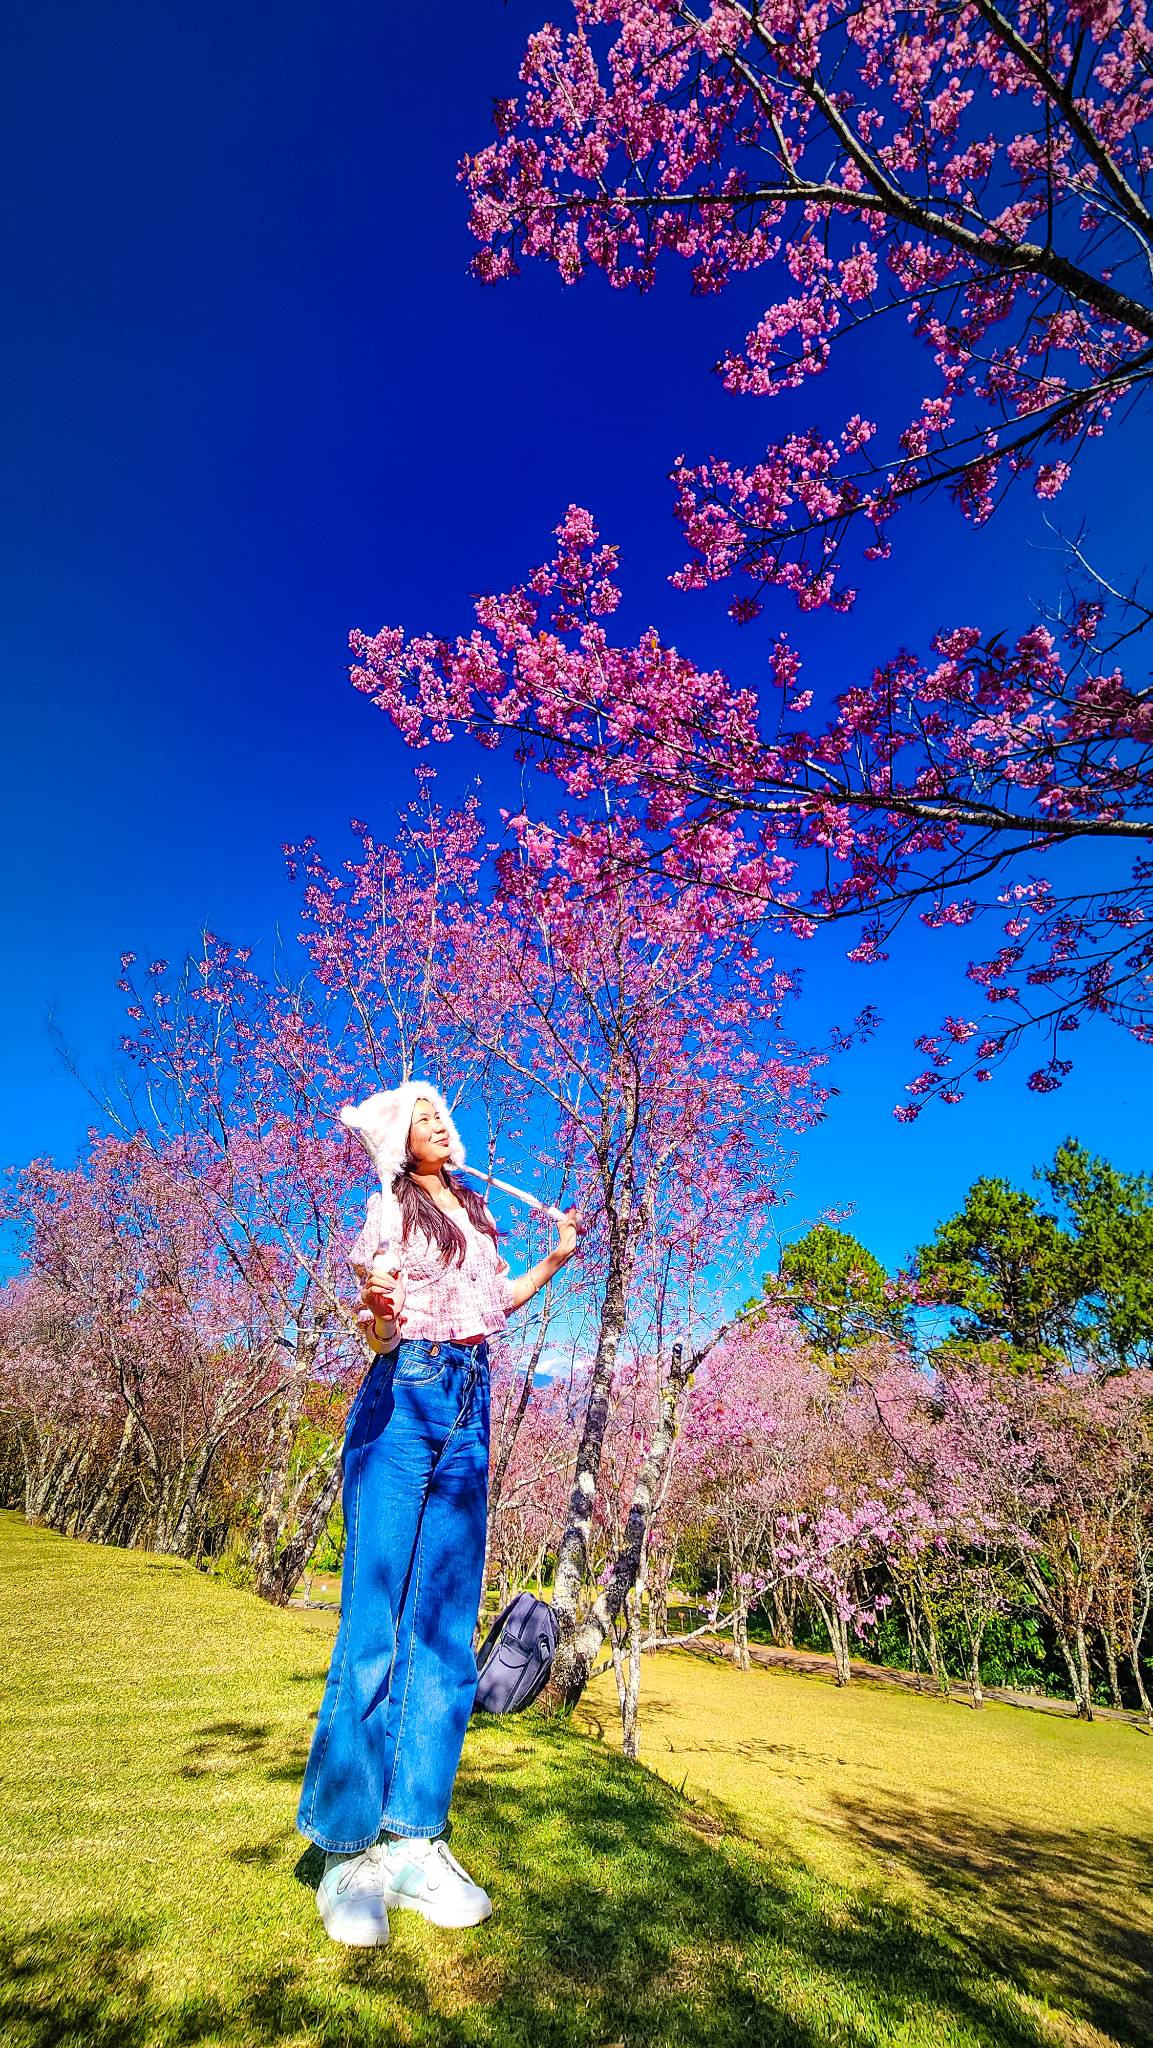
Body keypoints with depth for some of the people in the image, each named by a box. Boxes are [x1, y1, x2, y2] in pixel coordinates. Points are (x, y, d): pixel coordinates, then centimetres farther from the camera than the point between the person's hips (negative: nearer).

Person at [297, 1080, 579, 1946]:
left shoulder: (478, 1212, 18)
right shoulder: (389, 1208, 1)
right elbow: (375, 1317, -8)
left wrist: (555, 1259, 22)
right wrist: (378, 1316, -30)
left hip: (469, 1406, 5)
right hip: (402, 1397, -5)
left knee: (448, 1625, 5)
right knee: (375, 1619, -5)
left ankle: (415, 1839, 14)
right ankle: (347, 1846, 8)